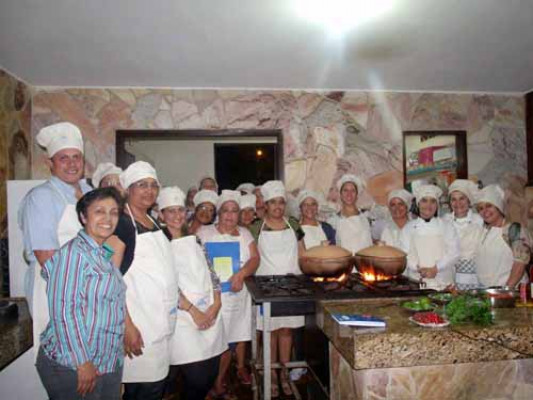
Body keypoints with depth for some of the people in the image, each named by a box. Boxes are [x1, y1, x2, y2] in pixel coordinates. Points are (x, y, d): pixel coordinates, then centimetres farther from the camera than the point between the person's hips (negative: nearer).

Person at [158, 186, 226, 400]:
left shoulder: (194, 240, 15)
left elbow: (211, 273, 13)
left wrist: (216, 304, -1)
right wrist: (193, 310, -13)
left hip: (211, 315, 6)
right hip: (183, 319, -6)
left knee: (211, 375, 10)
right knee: (197, 379, -6)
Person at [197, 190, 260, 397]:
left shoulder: (244, 233, 9)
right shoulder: (204, 232, -2)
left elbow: (255, 258, -1)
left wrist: (241, 274, -19)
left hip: (240, 292, 4)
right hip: (215, 294, -4)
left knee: (241, 333, 16)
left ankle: (241, 368, 39)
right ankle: (218, 380, 16)